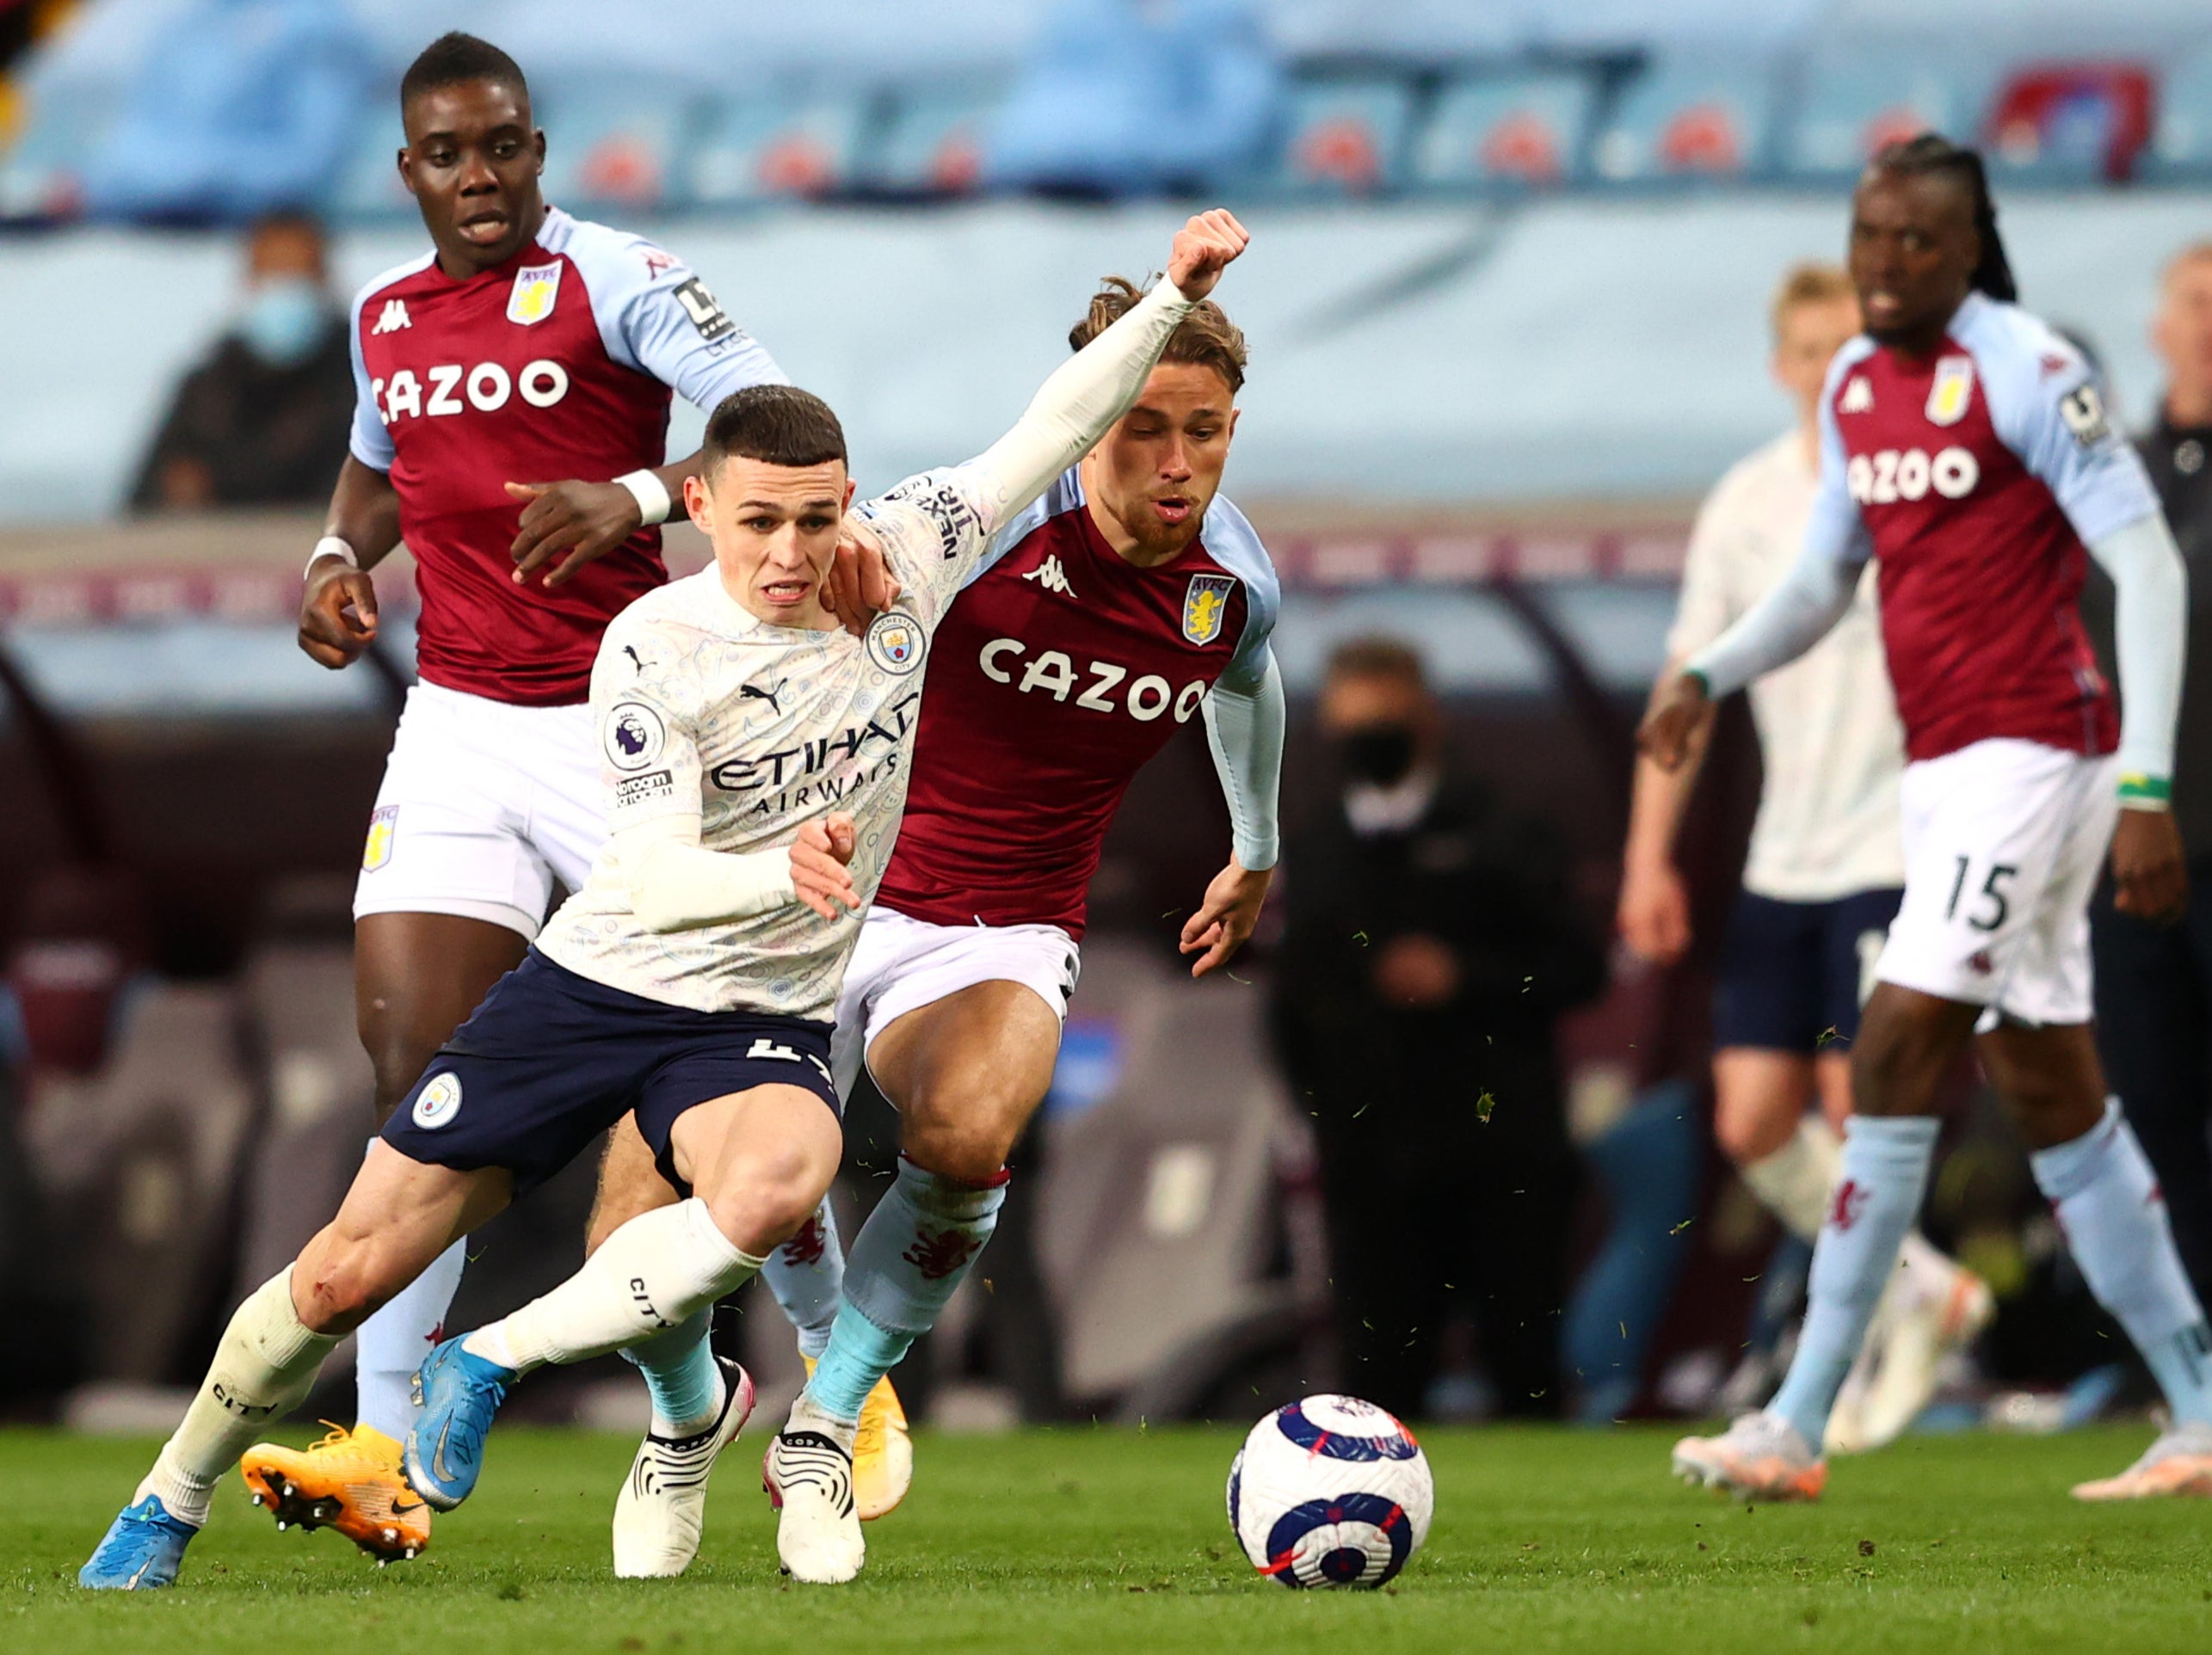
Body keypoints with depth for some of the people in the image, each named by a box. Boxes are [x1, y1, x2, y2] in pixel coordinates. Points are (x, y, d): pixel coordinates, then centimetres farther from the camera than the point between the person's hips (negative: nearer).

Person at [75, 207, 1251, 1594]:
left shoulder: (900, 564, -5)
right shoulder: (656, 649, -17)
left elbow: (1052, 432, 5)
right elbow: (653, 879, -24)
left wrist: (1172, 304, -4)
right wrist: (785, 874, -43)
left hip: (763, 1016, 2)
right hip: (599, 981, -2)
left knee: (780, 1183, -36)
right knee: (351, 1272, 0)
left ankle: (491, 1368, -18)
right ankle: (172, 1506, 24)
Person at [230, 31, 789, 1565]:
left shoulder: (619, 281, -8)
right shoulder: (385, 316, 11)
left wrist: (640, 495, -33)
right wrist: (340, 555, 10)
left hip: (623, 728, -5)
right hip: (456, 729, 5)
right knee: (415, 1072, -8)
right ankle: (386, 1454, -10)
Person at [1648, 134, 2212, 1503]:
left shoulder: (2027, 373, -12)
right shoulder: (1856, 386, 12)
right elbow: (1823, 580, 22)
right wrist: (1706, 678, 3)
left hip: (2030, 754, -9)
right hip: (1941, 767, 9)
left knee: (1894, 1068, -12)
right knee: (2056, 1098, 9)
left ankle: (1798, 1429, -12)